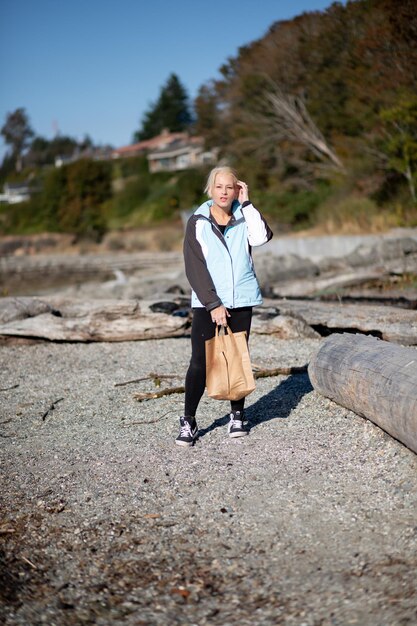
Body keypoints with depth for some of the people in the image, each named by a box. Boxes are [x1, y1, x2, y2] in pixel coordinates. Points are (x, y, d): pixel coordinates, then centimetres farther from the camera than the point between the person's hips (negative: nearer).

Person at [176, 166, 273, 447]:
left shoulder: (244, 218, 6)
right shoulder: (198, 222, 0)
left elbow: (262, 237, -16)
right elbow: (195, 268, -5)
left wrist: (246, 203, -12)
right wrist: (213, 304, -12)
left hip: (241, 301, 2)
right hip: (206, 303, -2)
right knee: (200, 362, -4)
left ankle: (237, 415, 23)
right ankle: (188, 421, 7)